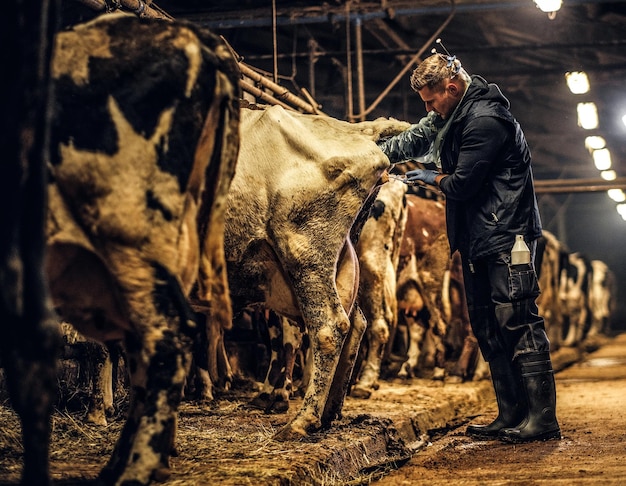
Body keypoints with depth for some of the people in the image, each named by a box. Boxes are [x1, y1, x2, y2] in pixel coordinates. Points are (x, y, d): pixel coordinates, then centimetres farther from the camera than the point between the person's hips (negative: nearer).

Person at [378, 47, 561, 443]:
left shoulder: (485, 120, -17)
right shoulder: (454, 113, 15)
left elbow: (462, 183, -18)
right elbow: (418, 137, 27)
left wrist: (433, 179, 2)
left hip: (506, 237, -11)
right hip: (477, 240, 11)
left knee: (518, 322, -12)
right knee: (489, 329, 9)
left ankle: (542, 418, -11)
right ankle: (511, 416, 13)